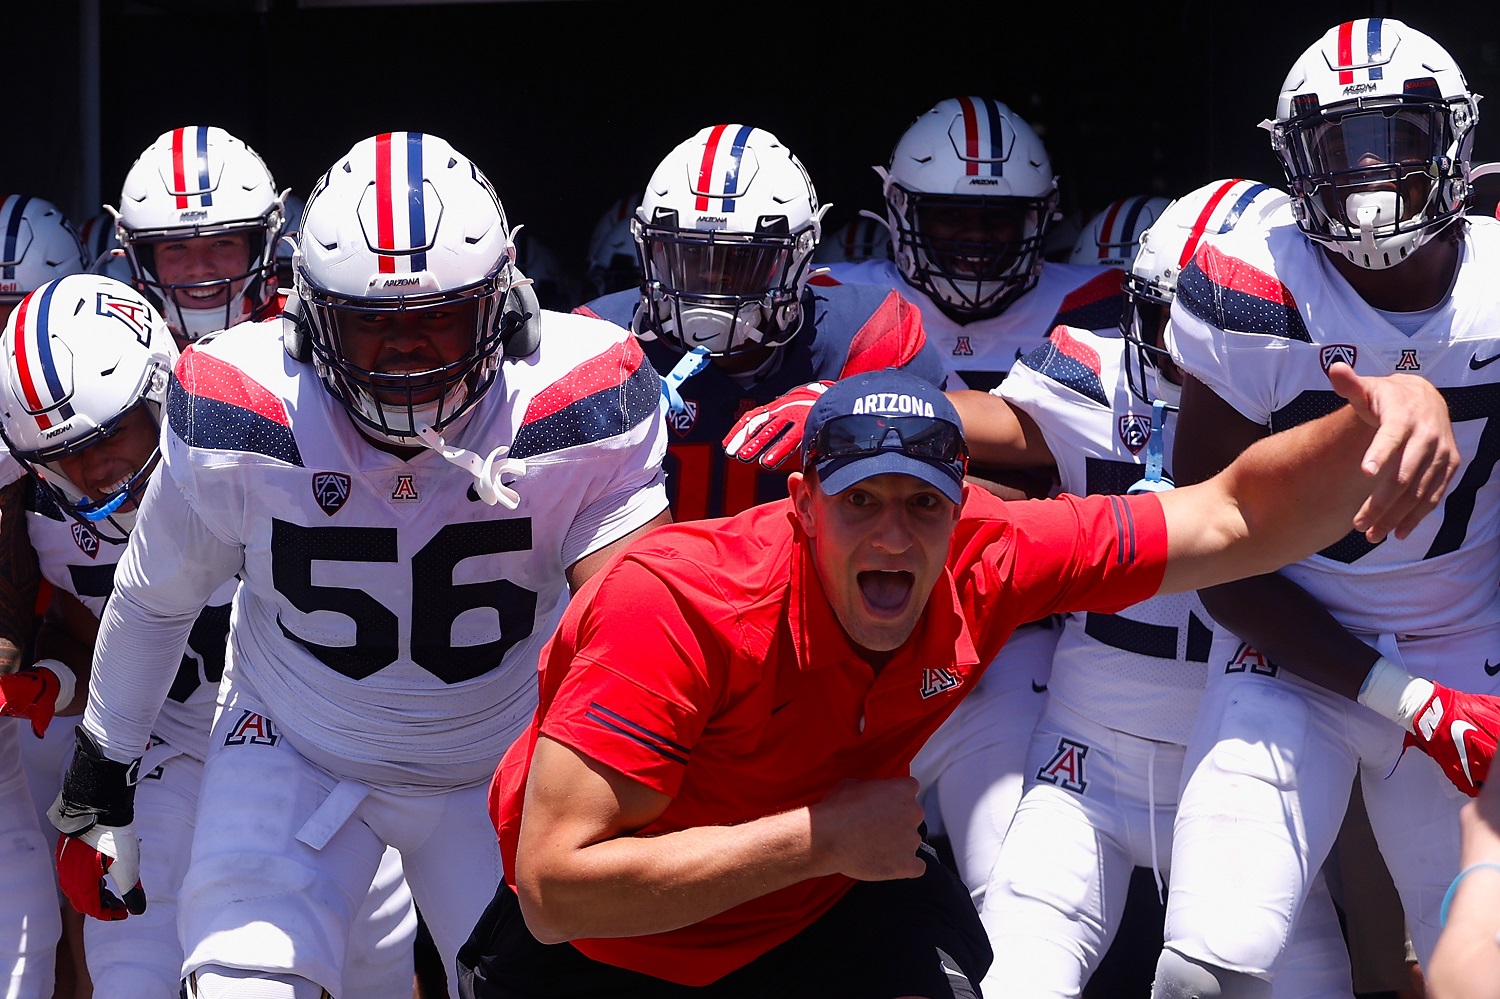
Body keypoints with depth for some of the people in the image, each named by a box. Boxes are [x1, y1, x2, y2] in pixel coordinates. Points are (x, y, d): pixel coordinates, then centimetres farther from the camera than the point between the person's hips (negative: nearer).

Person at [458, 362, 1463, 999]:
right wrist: (821, 837, -36)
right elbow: (557, 890, -39)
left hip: (807, 914, 4)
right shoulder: (682, 608, -34)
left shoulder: (989, 563, -19)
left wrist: (1387, 420, -30)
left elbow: (1237, 522, -11)